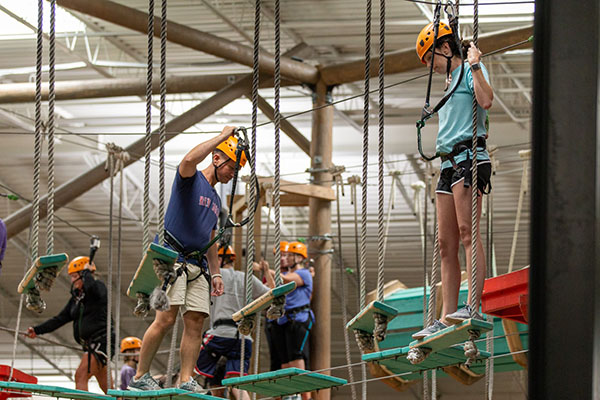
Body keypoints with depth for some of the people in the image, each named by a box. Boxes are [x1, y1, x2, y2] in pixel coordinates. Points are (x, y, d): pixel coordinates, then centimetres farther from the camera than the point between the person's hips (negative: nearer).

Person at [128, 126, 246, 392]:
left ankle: (186, 380, -4)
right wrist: (223, 136, -16)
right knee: (166, 318, -16)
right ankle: (139, 377, -10)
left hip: (197, 264, 8)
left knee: (196, 321, -3)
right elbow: (190, 159, -24)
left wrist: (216, 273, 18)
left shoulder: (215, 200, 25)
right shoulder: (191, 180, 1)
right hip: (172, 257, -8)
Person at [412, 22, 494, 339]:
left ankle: (474, 306, -27)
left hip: (469, 156, -9)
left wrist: (475, 65, -15)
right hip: (448, 163, 9)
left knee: (467, 231, -19)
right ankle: (446, 318, 1)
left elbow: (486, 100, -19)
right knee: (447, 244, 3)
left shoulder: (472, 69, 1)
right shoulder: (451, 80, 26)